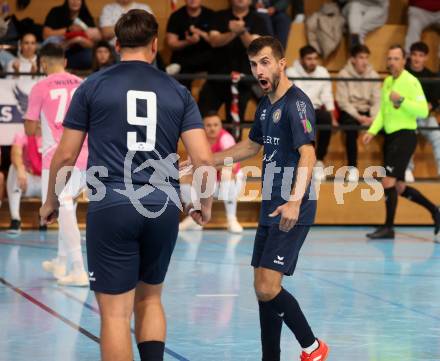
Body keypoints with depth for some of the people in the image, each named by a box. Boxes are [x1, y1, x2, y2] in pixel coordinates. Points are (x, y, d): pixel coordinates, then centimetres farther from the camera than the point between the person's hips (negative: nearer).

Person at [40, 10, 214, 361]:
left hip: (111, 207, -3)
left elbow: (66, 155, 5)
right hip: (164, 208, 3)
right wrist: (205, 204, 20)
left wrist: (51, 201, 20)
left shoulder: (93, 86, 3)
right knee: (150, 299, 21)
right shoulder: (178, 92, 9)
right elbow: (204, 159, 3)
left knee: (115, 312, 0)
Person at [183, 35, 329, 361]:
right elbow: (252, 146, 30)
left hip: (292, 212, -9)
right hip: (270, 209, 9)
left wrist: (295, 201, -41)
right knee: (263, 288, 10)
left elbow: (308, 154, -27)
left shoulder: (296, 102, -14)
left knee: (267, 288, -14)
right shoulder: (266, 105, 14)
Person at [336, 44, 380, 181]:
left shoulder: (373, 75, 6)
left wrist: (372, 117, -18)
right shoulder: (344, 74, -4)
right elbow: (342, 101, -10)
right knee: (351, 127, -37)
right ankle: (352, 168, -27)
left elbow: (377, 100, 1)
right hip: (349, 112, -3)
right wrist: (358, 117, -21)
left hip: (368, 112, 3)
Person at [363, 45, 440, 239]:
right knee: (399, 187, 12)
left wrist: (402, 100, -25)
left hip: (405, 135, -8)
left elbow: (423, 111, -16)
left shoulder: (411, 82, -10)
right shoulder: (387, 82, 14)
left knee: (388, 181, -13)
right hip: (390, 136, 8)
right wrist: (373, 130, 9)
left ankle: (388, 227, -6)